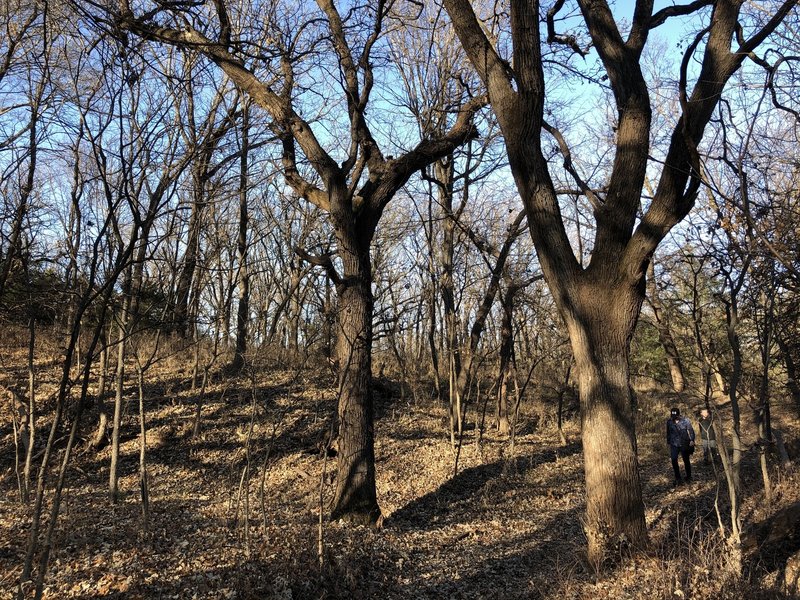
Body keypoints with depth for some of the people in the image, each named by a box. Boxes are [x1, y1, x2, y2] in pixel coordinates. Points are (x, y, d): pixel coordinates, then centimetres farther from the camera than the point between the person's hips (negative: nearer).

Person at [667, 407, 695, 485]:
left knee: (686, 460, 11)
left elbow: (690, 430, -4)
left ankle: (689, 477, 30)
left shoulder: (685, 420, -12)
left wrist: (692, 440, -16)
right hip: (674, 444, 2)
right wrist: (668, 442, 16)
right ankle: (678, 478, 3)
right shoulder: (669, 422, -4)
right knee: (674, 460, -9)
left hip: (684, 444, -1)